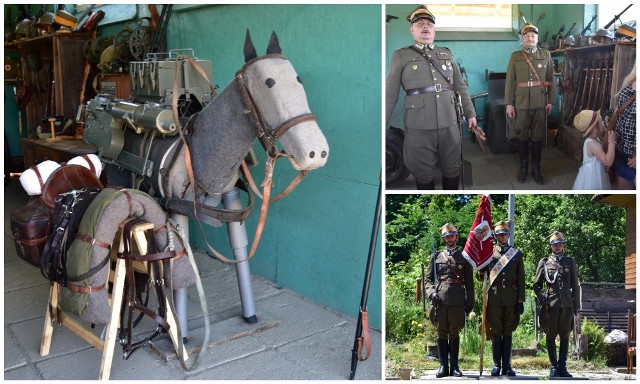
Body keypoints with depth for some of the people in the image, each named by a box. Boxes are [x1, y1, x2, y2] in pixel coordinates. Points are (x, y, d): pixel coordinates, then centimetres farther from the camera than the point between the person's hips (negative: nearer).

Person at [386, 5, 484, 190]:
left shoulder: (447, 54, 13)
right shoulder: (401, 56, 3)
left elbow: (461, 87, 16)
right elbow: (390, 94, 1)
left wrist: (470, 114, 10)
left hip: (450, 125, 3)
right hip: (419, 128, -3)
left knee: (452, 170, 13)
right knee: (424, 175, 7)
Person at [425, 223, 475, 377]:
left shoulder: (464, 257, 10)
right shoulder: (436, 256, 13)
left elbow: (469, 282, 10)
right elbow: (428, 278, 11)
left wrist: (470, 302, 4)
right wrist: (432, 293, -6)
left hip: (457, 300, -1)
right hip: (440, 300, 1)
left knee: (454, 333, 2)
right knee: (442, 333, 3)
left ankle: (454, 366, 10)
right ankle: (443, 366, 9)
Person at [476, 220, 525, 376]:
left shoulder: (517, 253, 9)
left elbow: (521, 279, 6)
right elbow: (481, 277, 9)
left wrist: (520, 301, 0)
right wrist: (481, 272, -15)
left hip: (511, 298, 1)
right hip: (494, 297, -1)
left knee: (508, 332, 6)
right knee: (496, 331, 3)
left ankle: (507, 366, 12)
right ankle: (496, 365, 9)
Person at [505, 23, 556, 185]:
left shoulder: (546, 55, 7)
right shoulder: (515, 56, 4)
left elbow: (551, 80, 7)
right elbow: (509, 81, 0)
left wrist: (551, 101, 0)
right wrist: (509, 103, -5)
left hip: (540, 103, 1)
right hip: (521, 104, -1)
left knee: (537, 137, 5)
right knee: (522, 137, 7)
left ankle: (536, 168, 15)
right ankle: (523, 167, 19)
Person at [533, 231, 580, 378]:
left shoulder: (570, 262, 12)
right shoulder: (544, 262, 7)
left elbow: (575, 285, 11)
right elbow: (537, 286, 9)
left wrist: (576, 305, 6)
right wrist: (543, 301, -3)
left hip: (567, 304, 1)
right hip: (551, 304, -1)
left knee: (565, 335, 5)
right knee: (551, 335, 2)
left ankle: (562, 366, 13)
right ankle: (553, 367, 9)